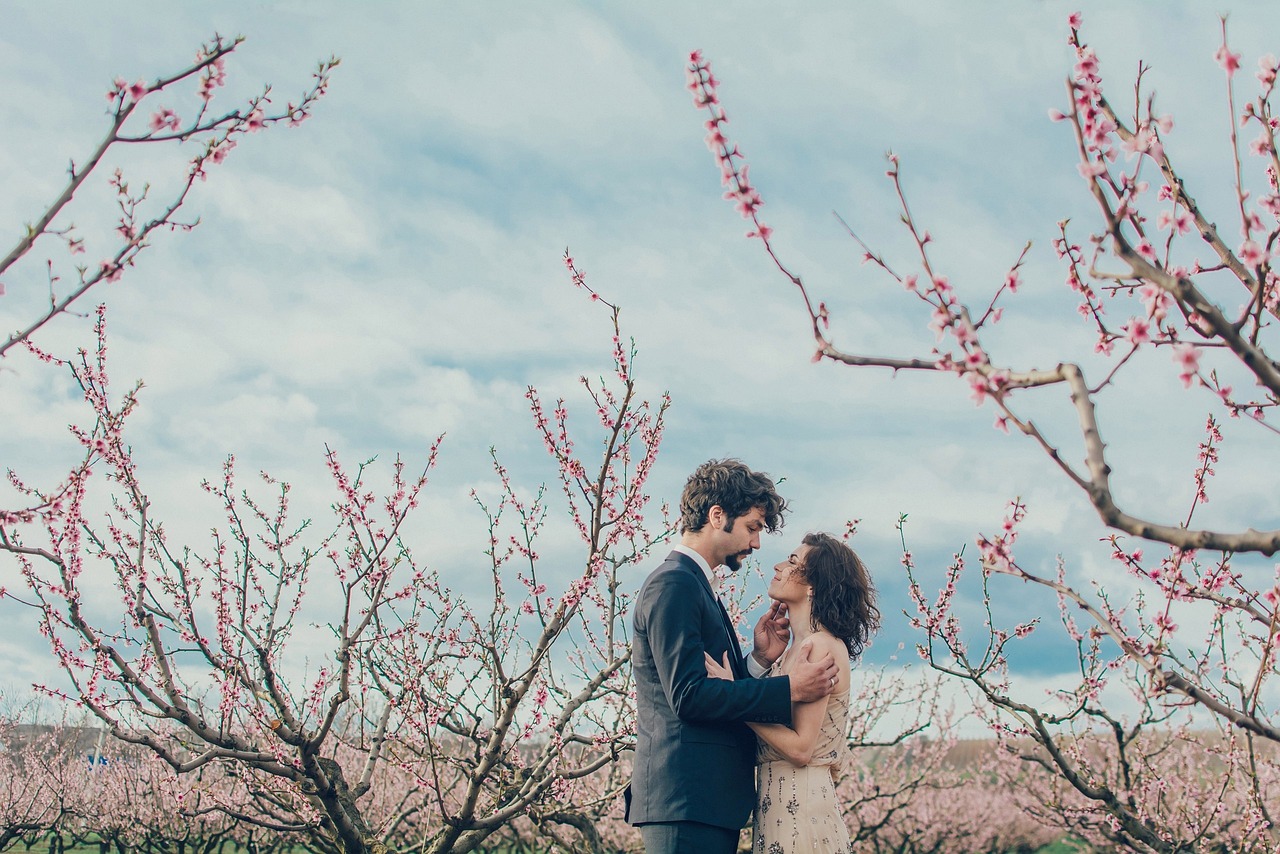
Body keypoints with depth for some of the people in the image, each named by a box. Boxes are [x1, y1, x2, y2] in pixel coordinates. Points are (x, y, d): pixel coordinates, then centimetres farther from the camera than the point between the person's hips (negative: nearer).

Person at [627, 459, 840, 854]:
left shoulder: (694, 585, 21)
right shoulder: (673, 584, -10)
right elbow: (687, 696, -19)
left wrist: (759, 659, 2)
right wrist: (789, 689, -14)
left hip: (709, 802, 10)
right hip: (686, 799, -10)